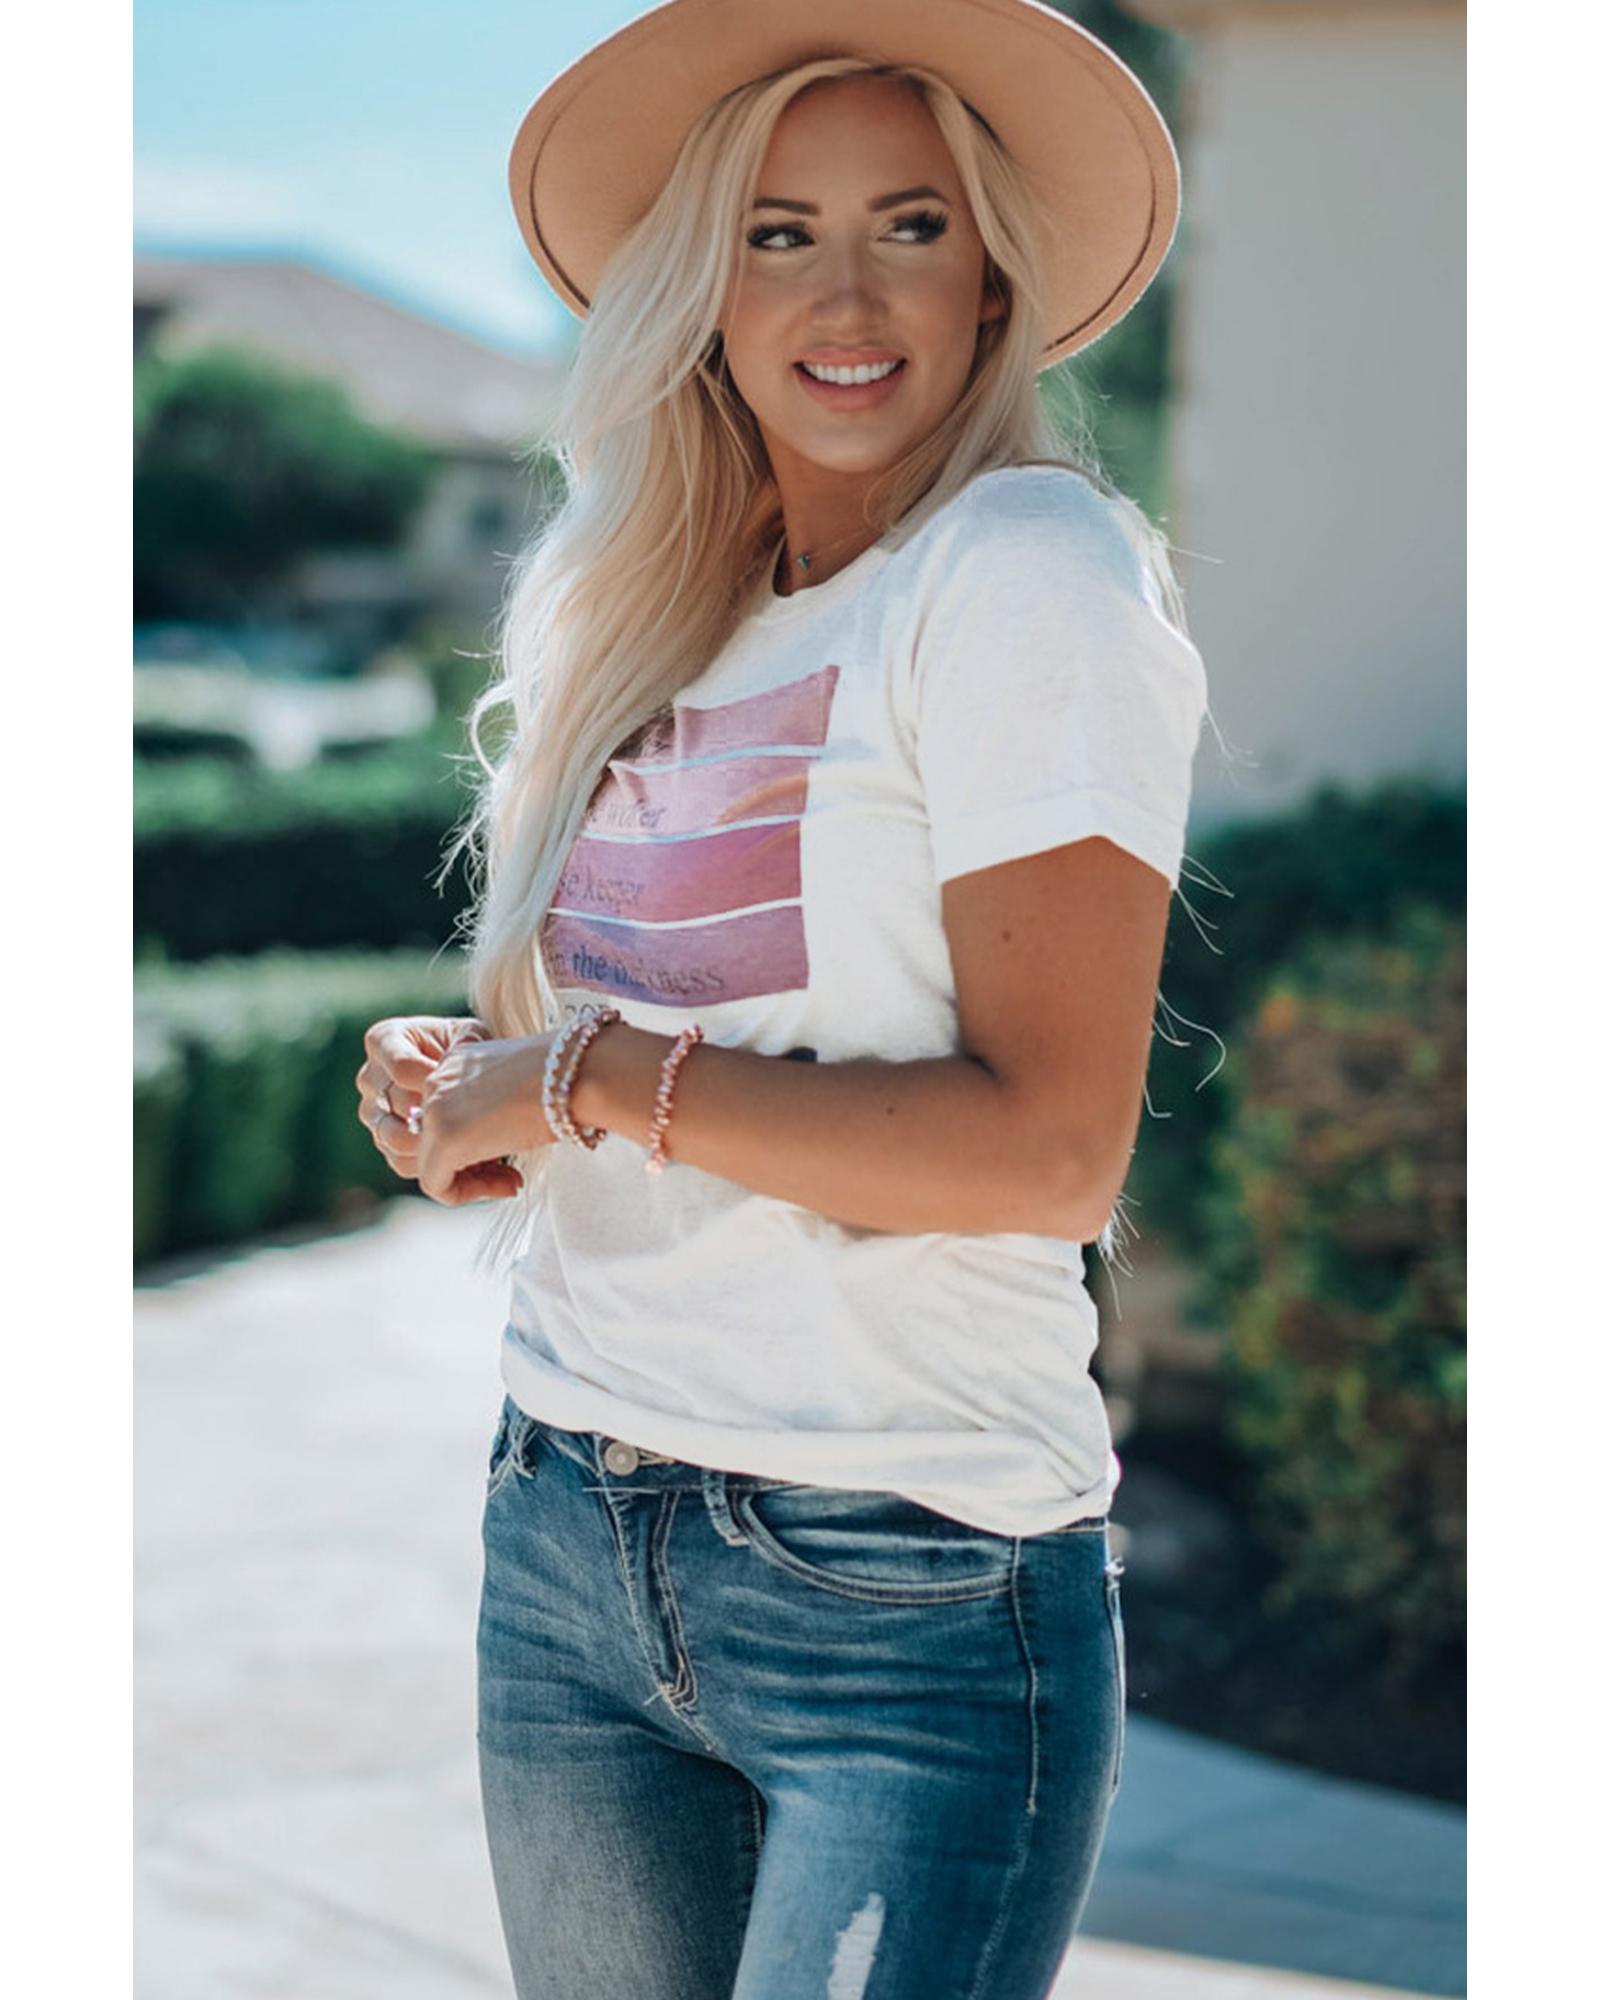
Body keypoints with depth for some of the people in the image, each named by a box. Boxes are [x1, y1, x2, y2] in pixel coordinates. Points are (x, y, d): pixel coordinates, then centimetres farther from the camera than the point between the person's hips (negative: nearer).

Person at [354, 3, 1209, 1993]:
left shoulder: (1027, 568, -10)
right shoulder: (672, 627, 11)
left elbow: (1051, 1145, -17)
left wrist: (594, 1073, -12)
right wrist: (474, 1099, 2)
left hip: (913, 1602, -6)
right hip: (567, 1541, 6)